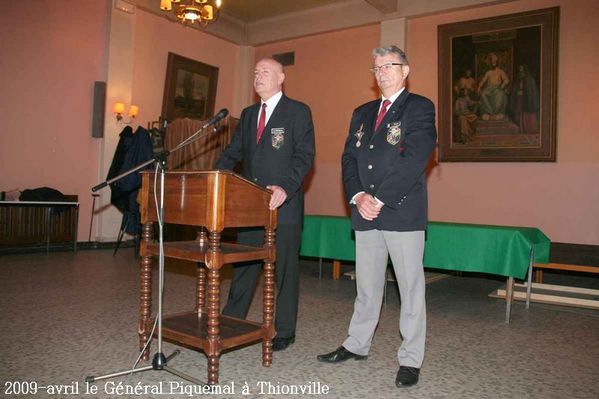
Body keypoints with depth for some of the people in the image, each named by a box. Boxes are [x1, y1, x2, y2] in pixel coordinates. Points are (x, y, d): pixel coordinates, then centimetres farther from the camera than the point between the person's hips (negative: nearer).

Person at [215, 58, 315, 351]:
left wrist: (286, 188, -26)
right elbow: (233, 152, 14)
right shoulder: (248, 114, 16)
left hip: (283, 205, -5)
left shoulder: (298, 112, -3)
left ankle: (284, 331, 19)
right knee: (243, 264, 13)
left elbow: (304, 155, -12)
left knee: (284, 269, 5)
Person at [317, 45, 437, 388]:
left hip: (403, 211, -5)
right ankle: (357, 345, 29)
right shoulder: (362, 113, 18)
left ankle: (411, 360, 14)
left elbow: (414, 159, -13)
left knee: (411, 287, 3)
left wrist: (379, 199, -16)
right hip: (367, 214, 6)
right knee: (366, 285, 15)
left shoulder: (420, 108, -1)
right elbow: (349, 158, 11)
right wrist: (358, 196, -6)